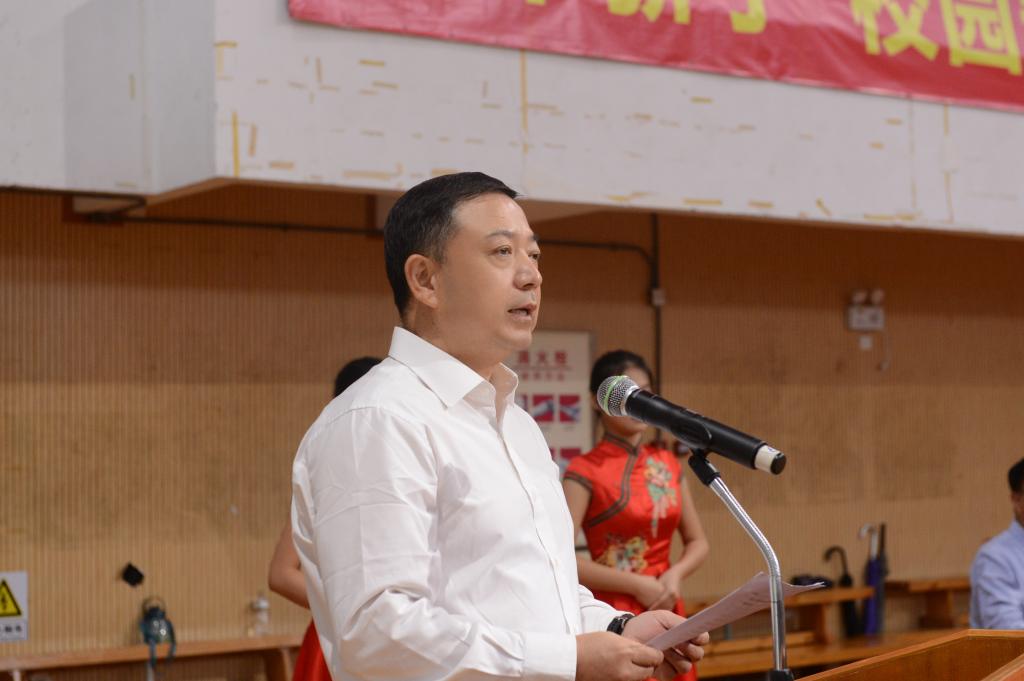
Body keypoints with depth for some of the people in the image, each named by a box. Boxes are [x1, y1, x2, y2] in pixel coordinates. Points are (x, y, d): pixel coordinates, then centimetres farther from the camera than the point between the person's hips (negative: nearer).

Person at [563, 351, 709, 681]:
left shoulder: (667, 463, 9)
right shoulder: (585, 471, -7)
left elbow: (697, 542, 15)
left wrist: (675, 575, -6)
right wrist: (636, 585, -16)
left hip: (666, 615, 5)